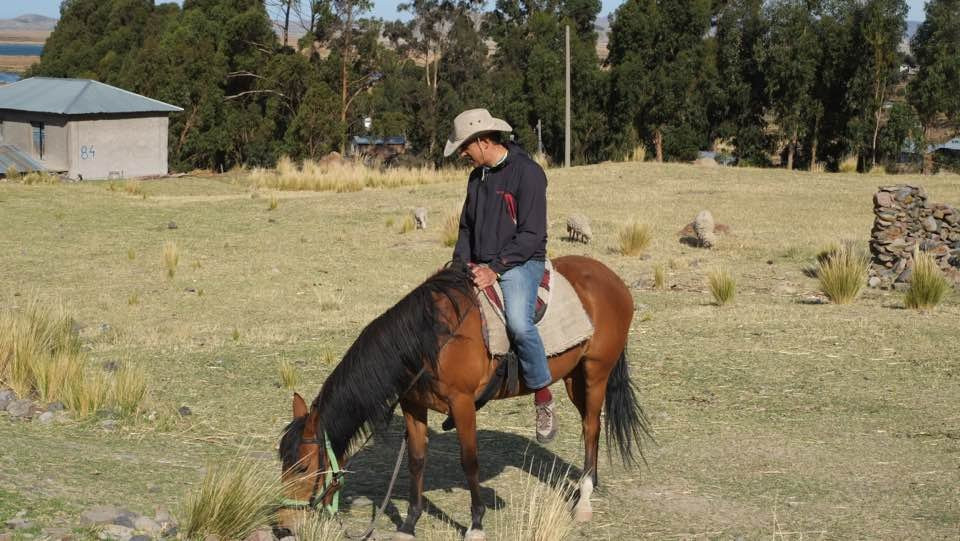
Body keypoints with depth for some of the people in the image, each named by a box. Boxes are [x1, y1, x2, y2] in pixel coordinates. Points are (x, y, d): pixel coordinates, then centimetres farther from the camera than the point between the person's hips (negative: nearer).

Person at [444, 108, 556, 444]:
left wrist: (496, 268, -20)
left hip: (520, 263, -8)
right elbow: (467, 227, 22)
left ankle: (544, 400, -15)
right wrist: (462, 262, 3)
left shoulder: (527, 173, -11)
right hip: (480, 266, 8)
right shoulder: (477, 176, 14)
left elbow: (531, 234, -15)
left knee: (518, 323, -31)